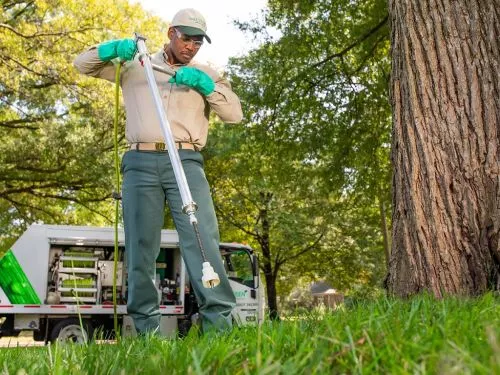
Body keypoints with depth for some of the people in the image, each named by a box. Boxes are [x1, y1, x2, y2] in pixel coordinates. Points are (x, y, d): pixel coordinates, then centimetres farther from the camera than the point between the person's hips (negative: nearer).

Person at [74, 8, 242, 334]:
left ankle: (218, 320, -20)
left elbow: (235, 114, 10)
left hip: (186, 162, 0)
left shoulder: (205, 75, 21)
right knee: (141, 245, -4)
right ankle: (146, 328, 0)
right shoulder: (136, 66, 19)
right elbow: (83, 64, 20)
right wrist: (113, 48, 0)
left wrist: (205, 85, -4)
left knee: (202, 238, -16)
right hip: (141, 163, 1)